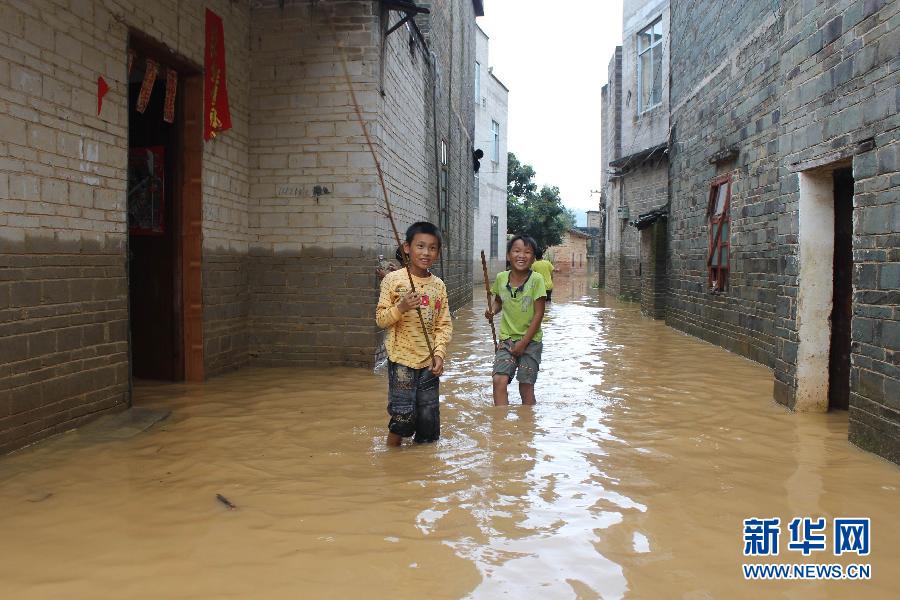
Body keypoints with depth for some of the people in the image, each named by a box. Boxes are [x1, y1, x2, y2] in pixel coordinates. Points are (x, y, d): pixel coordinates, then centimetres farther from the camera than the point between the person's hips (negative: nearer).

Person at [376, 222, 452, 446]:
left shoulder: (438, 285, 5)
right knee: (402, 415, -4)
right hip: (402, 359, -4)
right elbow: (381, 319, -5)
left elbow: (444, 324, 7)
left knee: (429, 417, 9)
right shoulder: (393, 280, -6)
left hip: (429, 362, 4)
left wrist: (439, 353, -6)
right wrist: (400, 307, -22)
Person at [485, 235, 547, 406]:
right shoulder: (501, 278, -2)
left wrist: (523, 343, -12)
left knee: (526, 387, 1)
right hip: (506, 340, 3)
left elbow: (538, 314, -11)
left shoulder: (536, 280, -13)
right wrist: (492, 310, -7)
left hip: (530, 341, -2)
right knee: (499, 381, -14)